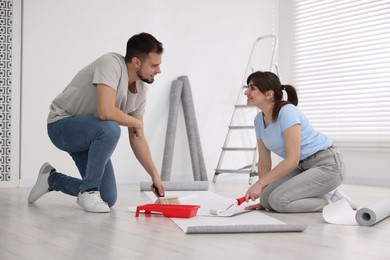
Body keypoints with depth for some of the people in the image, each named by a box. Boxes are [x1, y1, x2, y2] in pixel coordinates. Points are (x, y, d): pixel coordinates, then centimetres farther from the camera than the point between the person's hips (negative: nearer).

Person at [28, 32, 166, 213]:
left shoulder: (141, 89, -3)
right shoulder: (111, 64, -26)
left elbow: (137, 138, 3)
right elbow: (105, 111, -39)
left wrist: (155, 176, -3)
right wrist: (136, 123, -20)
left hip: (90, 134, 8)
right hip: (62, 125, -8)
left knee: (108, 200, 1)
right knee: (109, 129, -38)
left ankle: (52, 179, 24)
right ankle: (88, 191, -17)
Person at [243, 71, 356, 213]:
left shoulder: (287, 112, -20)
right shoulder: (259, 120, 5)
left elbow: (293, 159, -26)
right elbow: (264, 162, 10)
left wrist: (260, 183, -24)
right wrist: (263, 200, 6)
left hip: (327, 165, -8)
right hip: (303, 167, 8)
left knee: (278, 200, -23)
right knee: (267, 198, -10)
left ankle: (330, 201, -3)